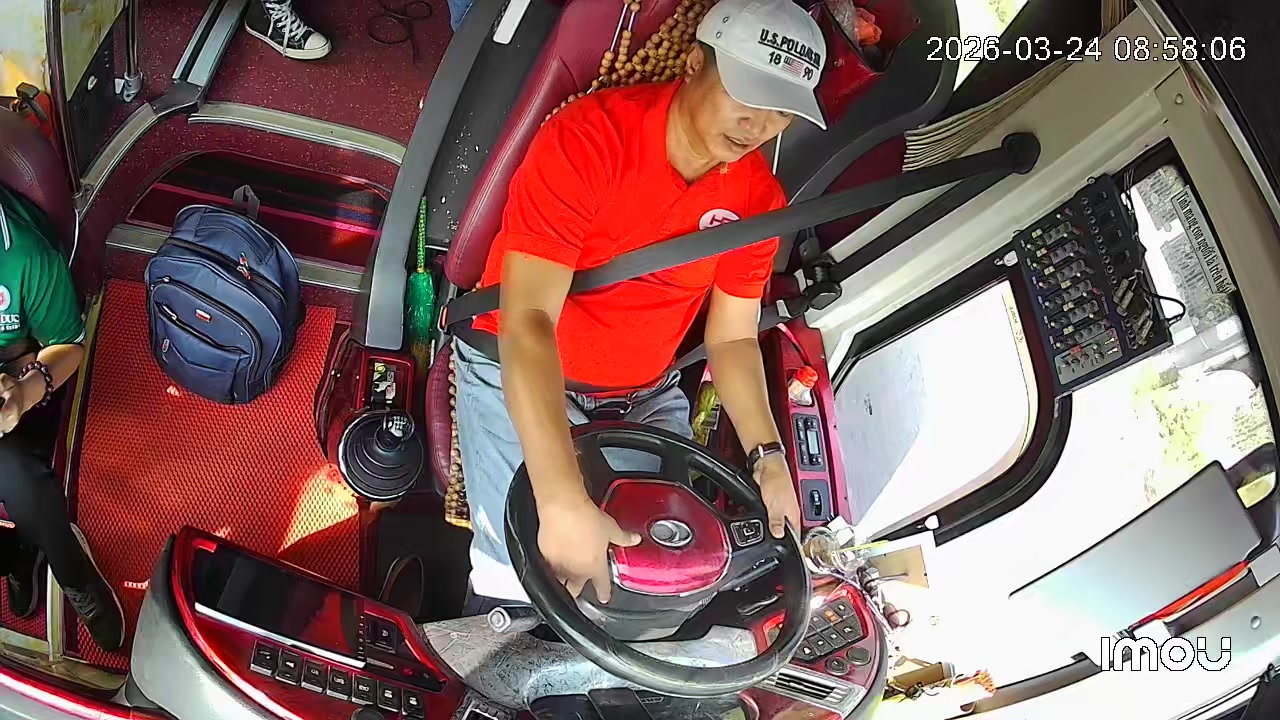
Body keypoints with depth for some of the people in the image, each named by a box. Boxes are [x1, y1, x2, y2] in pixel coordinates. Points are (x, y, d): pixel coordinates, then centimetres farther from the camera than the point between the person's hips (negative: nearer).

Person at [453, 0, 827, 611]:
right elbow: (527, 320, -32)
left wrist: (767, 456, -13)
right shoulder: (589, 138, -24)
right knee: (523, 576, -17)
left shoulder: (758, 198, -6)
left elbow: (732, 338, 3)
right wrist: (563, 504, -41)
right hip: (517, 372, -4)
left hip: (646, 396, 5)